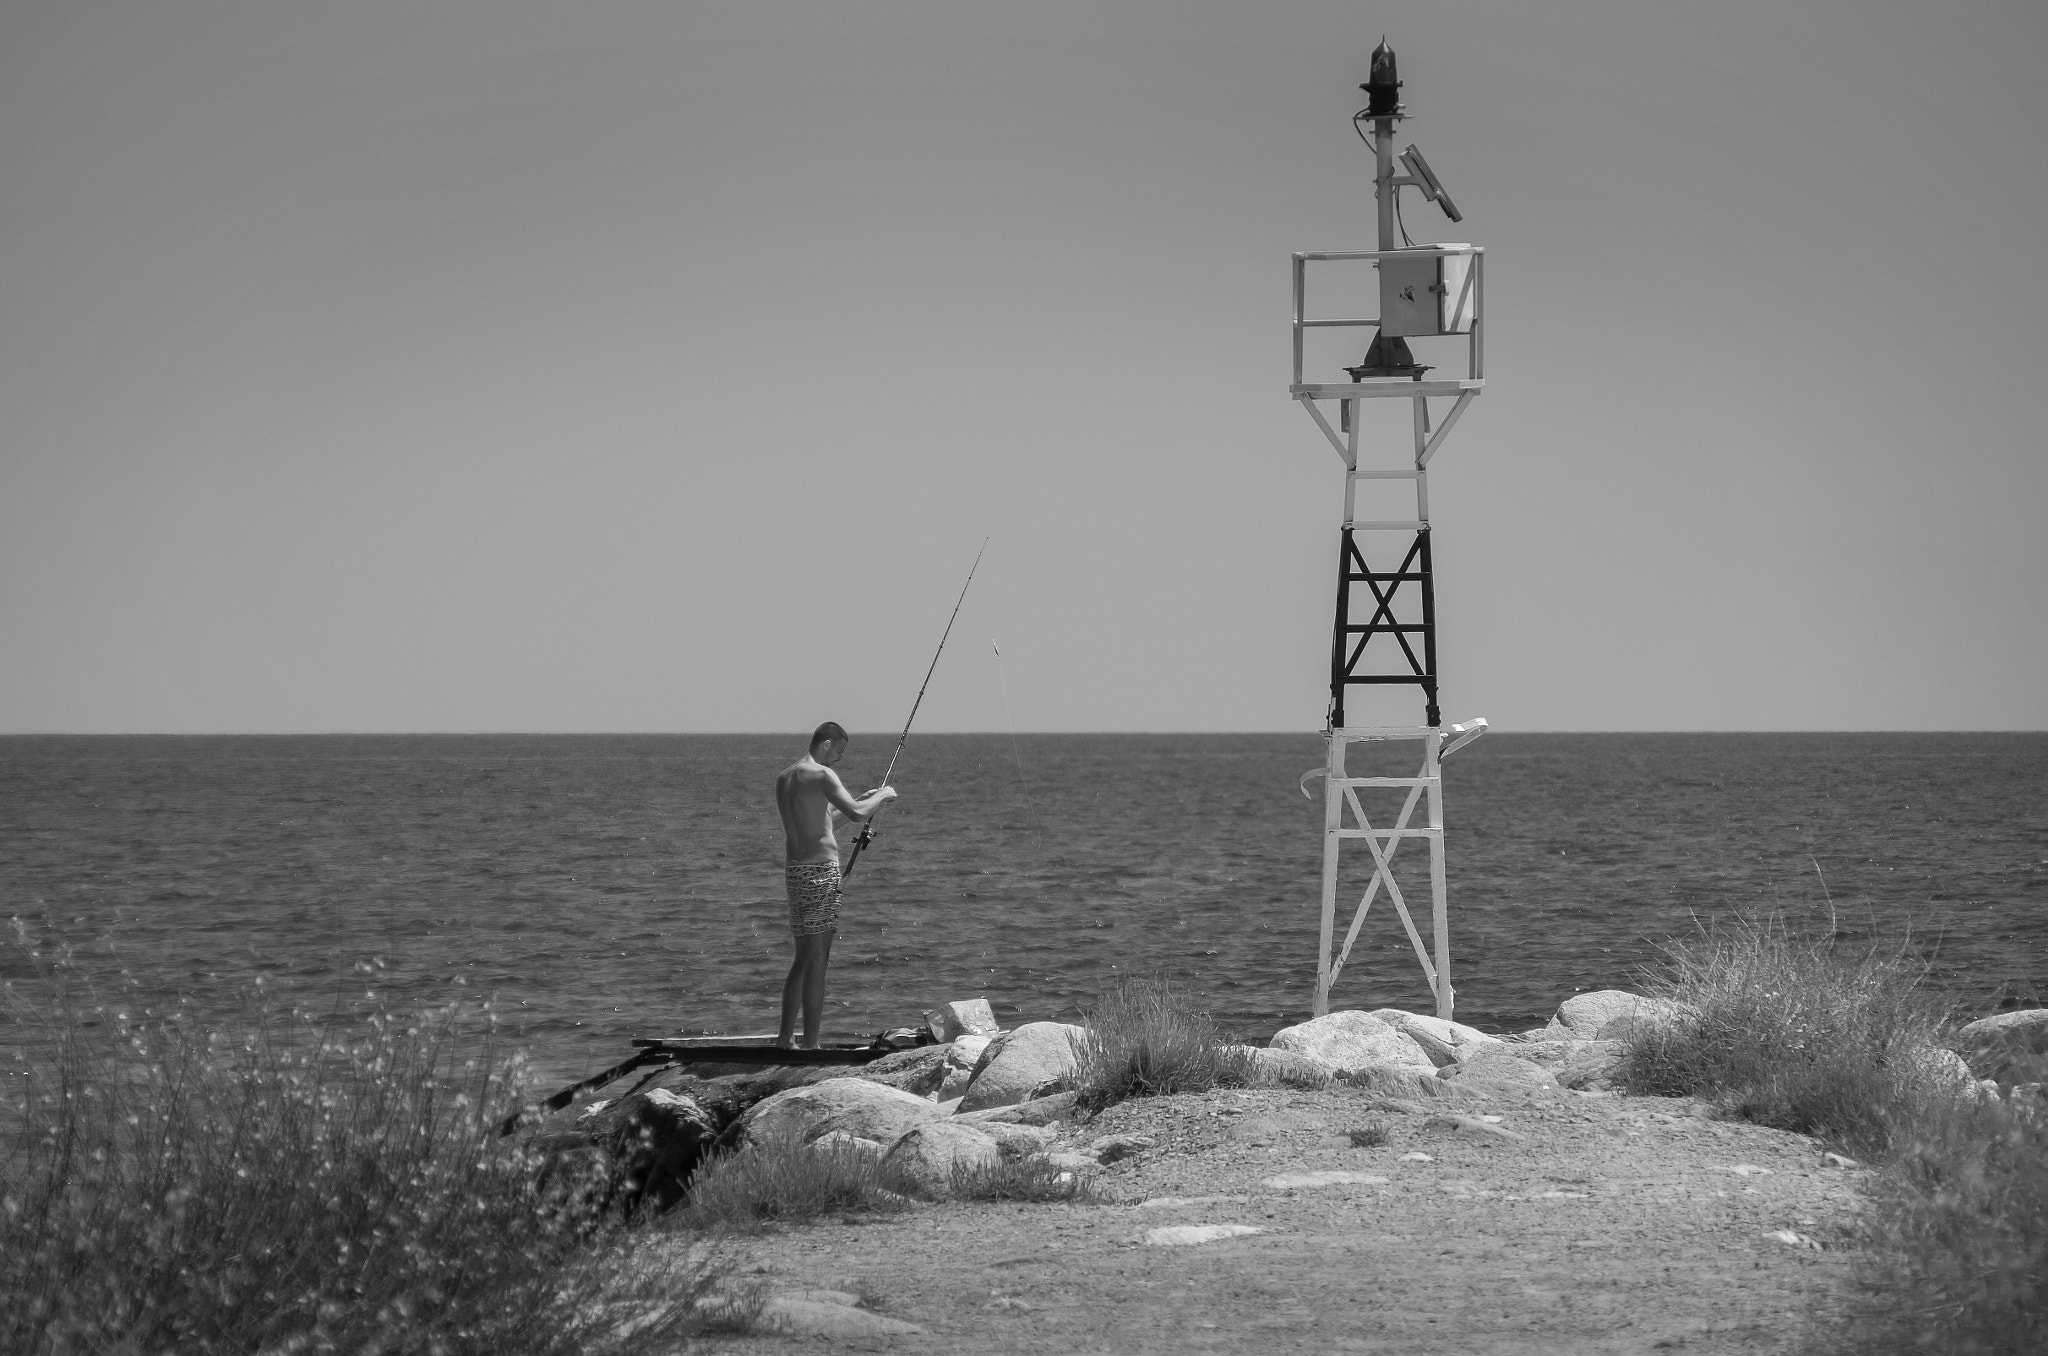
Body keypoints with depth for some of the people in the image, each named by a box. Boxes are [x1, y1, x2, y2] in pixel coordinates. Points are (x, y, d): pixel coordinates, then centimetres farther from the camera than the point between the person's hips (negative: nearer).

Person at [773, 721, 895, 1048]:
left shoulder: (784, 778, 16)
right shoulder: (821, 774, -11)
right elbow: (856, 813, -22)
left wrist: (861, 799, 29)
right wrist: (882, 796, -3)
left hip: (795, 870, 9)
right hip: (820, 871, -9)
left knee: (802, 959, 17)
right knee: (817, 960, -6)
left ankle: (785, 1037, 20)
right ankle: (810, 1045, -7)